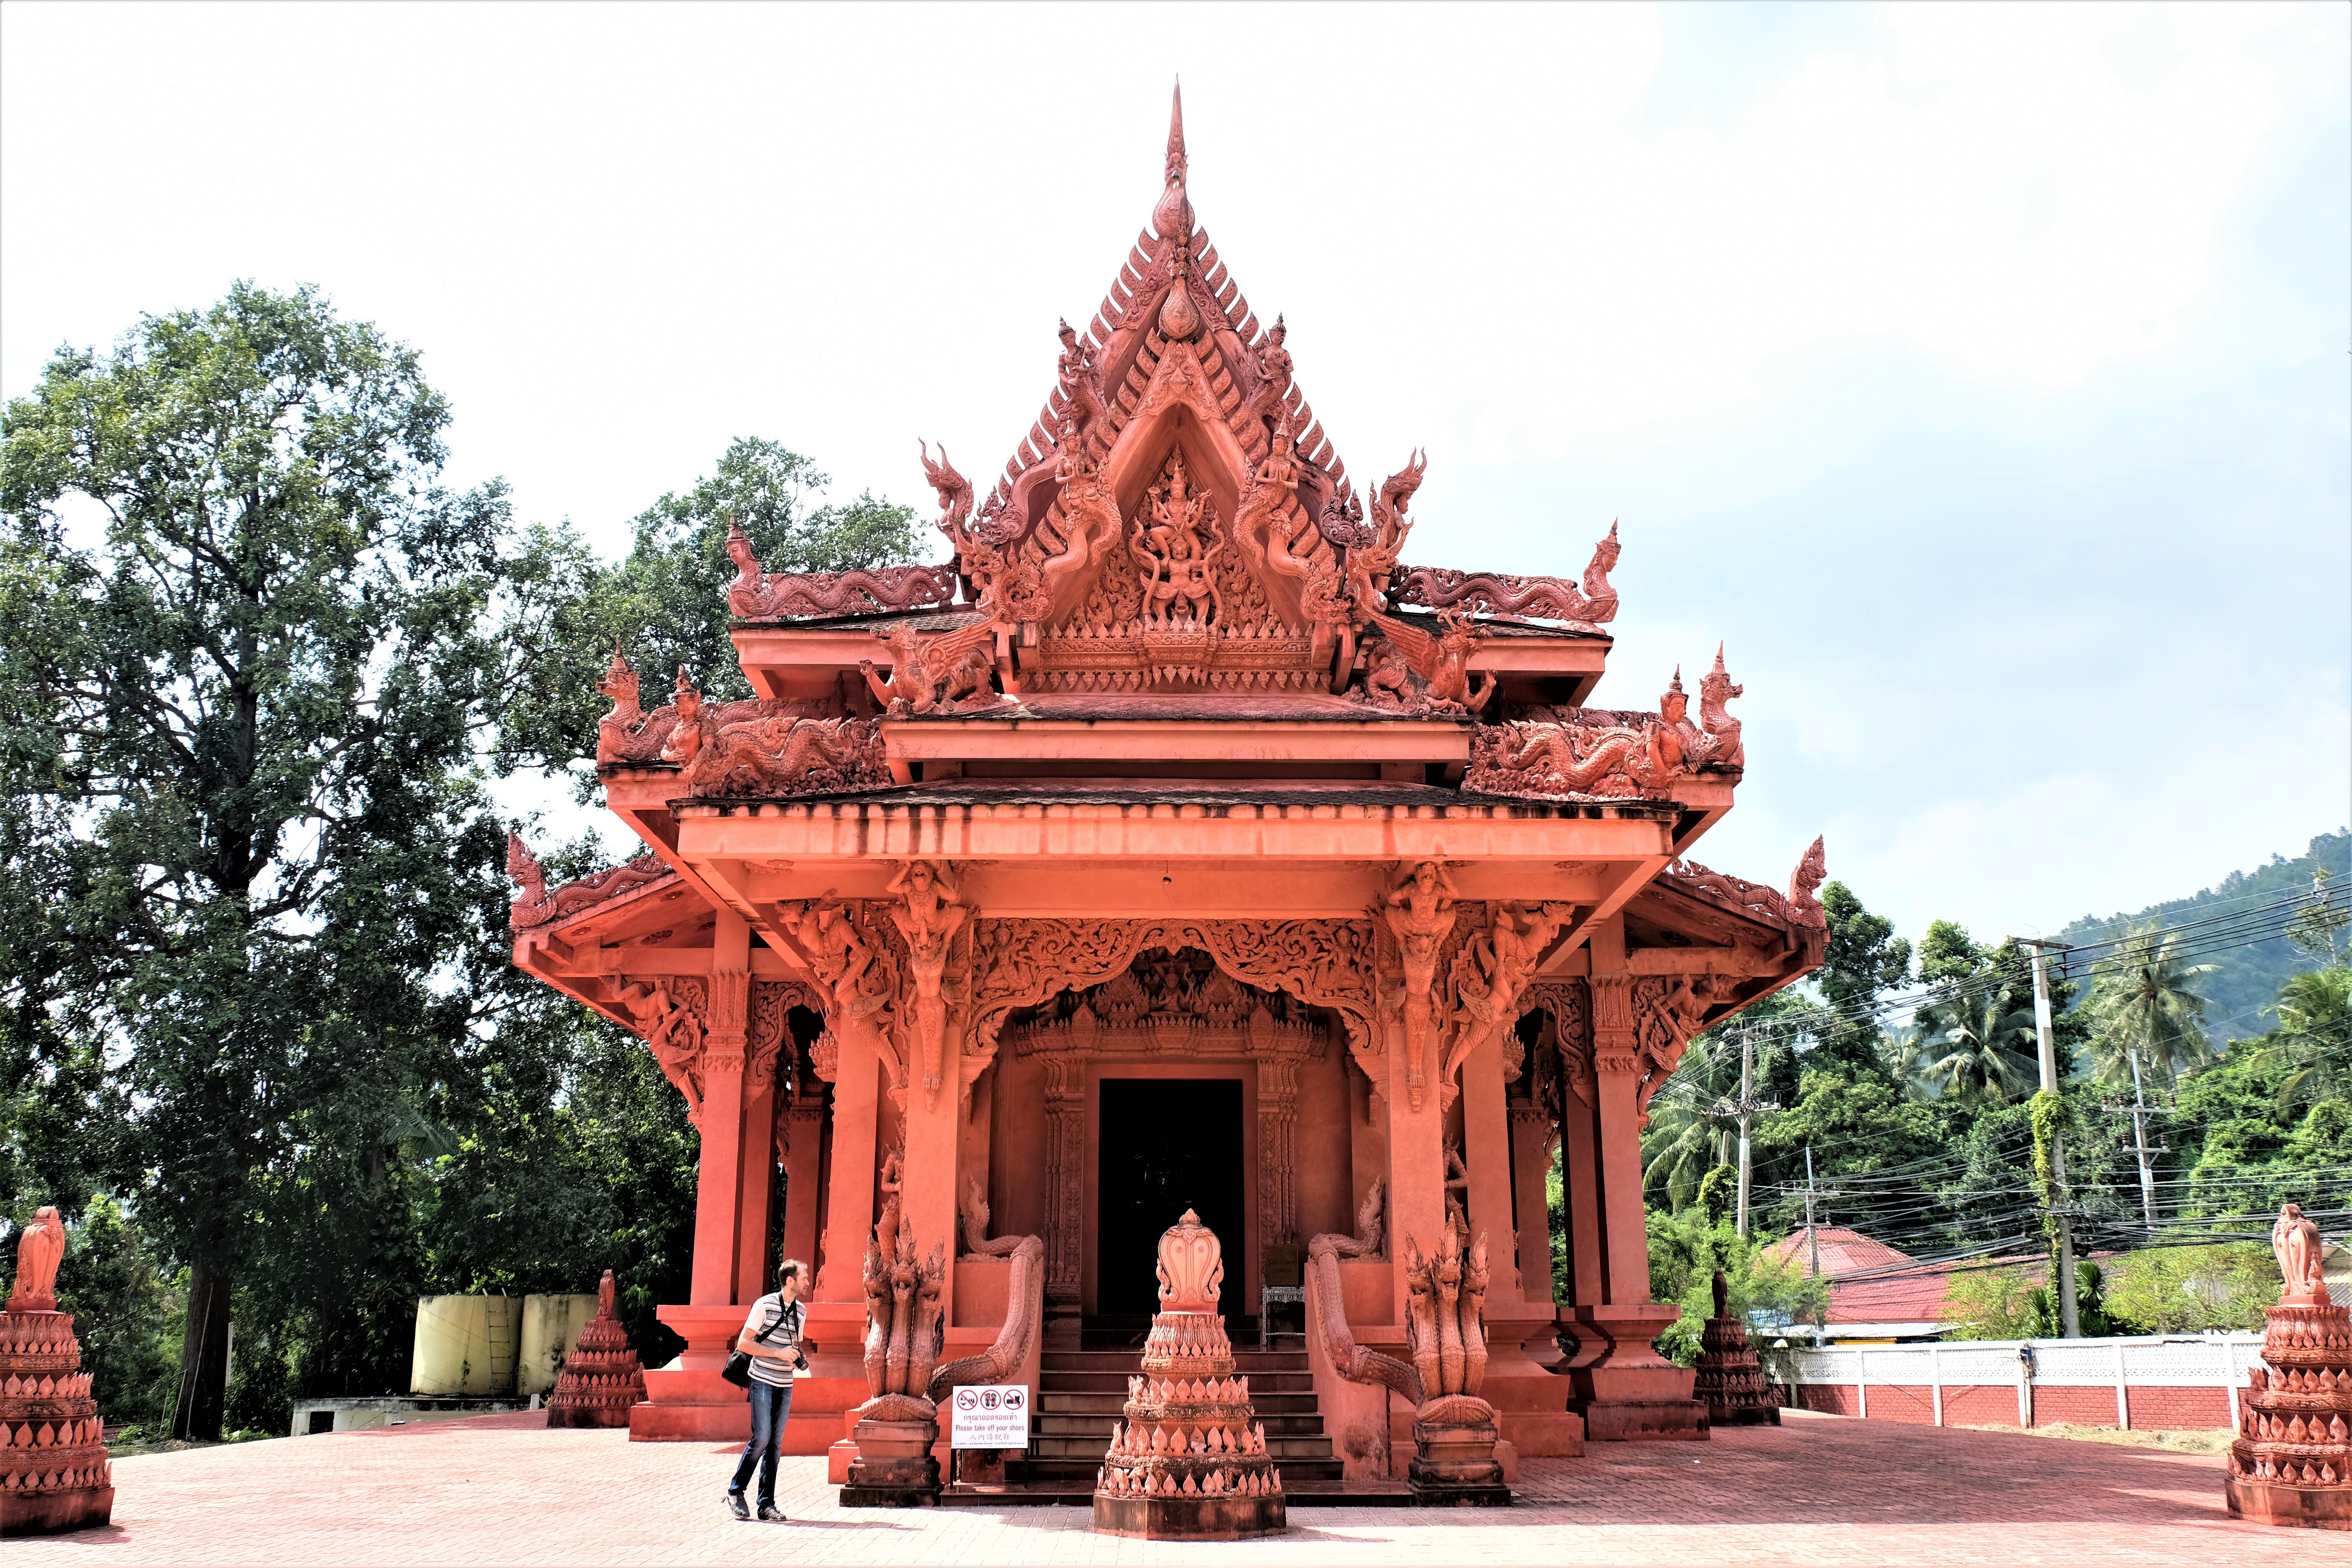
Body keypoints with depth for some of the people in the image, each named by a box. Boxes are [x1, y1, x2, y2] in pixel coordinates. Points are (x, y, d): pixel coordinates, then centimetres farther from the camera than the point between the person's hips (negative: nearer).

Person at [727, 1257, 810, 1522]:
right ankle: (735, 1492, 6)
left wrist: (800, 1358, 4)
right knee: (762, 1437, -12)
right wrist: (779, 1353, -17)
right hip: (763, 1381, -6)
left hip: (785, 1385, 6)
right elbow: (743, 1344, -11)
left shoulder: (801, 1311, 11)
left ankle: (767, 1504, 8)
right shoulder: (765, 1305, -9)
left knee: (775, 1442, 4)